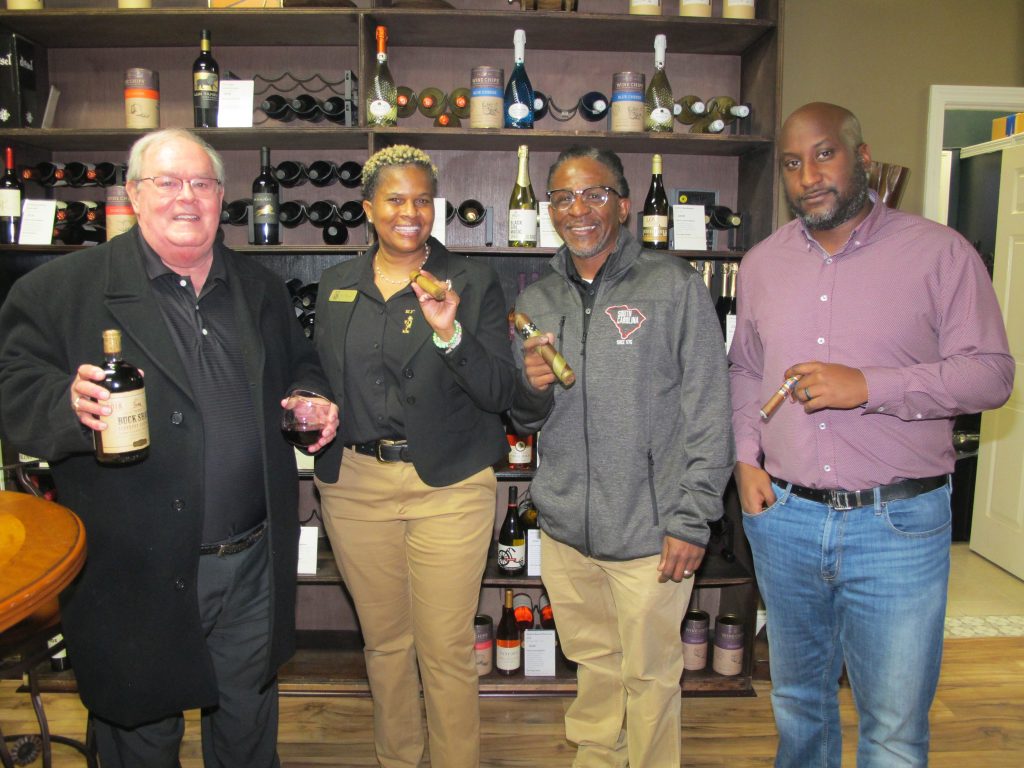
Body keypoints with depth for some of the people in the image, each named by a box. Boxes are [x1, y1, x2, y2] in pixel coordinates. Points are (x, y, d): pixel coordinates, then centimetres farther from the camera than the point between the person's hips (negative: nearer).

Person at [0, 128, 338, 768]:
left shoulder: (261, 289, 9)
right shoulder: (61, 289, -5)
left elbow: (300, 366, 19)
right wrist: (71, 404, -28)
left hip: (253, 567, 4)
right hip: (137, 578, -3)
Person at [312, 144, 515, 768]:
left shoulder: (473, 283, -2)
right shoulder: (338, 285, 9)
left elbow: (500, 394, -10)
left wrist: (450, 335, -23)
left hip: (449, 486, -3)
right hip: (354, 483, 4)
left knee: (446, 649, 2)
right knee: (384, 640, 17)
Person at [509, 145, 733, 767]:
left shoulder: (674, 286, -6)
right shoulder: (536, 302, 8)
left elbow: (709, 413, -8)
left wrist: (691, 519, -12)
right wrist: (533, 389, -10)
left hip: (649, 529, -4)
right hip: (565, 526, 5)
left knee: (650, 674, 10)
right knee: (594, 662, 21)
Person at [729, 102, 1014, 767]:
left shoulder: (939, 251, -4)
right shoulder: (762, 263, 9)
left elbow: (991, 372, -7)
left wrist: (869, 385, -19)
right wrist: (746, 457, 3)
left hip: (898, 526, -3)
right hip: (782, 516, 4)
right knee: (798, 700, 21)